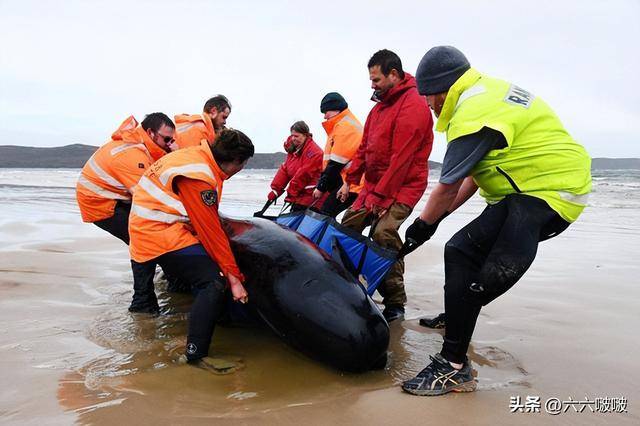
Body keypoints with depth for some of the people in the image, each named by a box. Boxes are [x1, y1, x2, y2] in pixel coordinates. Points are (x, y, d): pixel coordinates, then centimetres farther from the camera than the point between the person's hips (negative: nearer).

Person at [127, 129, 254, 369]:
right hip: (162, 235, -11)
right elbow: (211, 231, -21)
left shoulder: (198, 156, 8)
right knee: (213, 282, -19)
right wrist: (233, 276, -16)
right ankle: (196, 354, -16)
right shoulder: (199, 176, -21)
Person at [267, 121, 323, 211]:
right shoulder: (293, 148, 12)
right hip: (297, 196, 9)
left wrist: (291, 191, -13)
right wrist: (275, 190, 1)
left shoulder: (314, 152, -18)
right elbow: (284, 169, 8)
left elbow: (304, 174, -21)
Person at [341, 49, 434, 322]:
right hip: (374, 184, 9)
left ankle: (395, 304, -14)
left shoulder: (413, 106, -16)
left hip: (402, 187, -9)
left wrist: (380, 196, -22)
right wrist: (350, 181, 12)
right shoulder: (381, 105, 15)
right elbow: (365, 147, 18)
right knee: (348, 226, 8)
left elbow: (401, 158, -22)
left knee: (383, 233, -25)